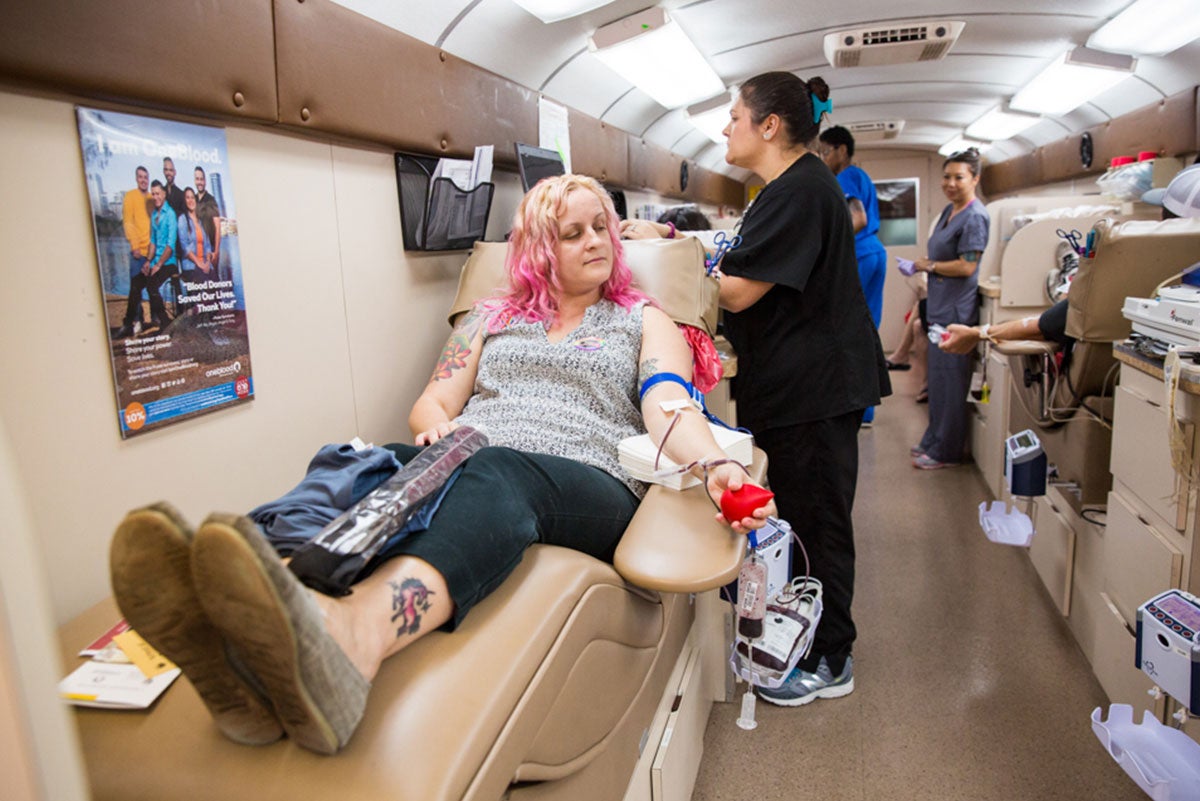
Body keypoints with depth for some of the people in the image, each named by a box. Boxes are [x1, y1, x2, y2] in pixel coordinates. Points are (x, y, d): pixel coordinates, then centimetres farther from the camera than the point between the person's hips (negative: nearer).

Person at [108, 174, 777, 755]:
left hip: (590, 486, -2)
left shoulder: (644, 320, 22)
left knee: (497, 474, -38)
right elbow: (430, 405, 23)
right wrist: (439, 425, -3)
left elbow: (669, 408, 3)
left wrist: (715, 466, -19)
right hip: (466, 462, 3)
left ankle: (349, 639, -67)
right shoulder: (492, 317, 28)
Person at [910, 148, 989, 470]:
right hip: (939, 306, 10)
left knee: (951, 381, -2)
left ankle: (947, 452, 7)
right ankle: (934, 440, 28)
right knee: (937, 379, 16)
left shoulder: (975, 217, -14)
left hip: (956, 310, -10)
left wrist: (929, 266, -8)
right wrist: (924, 266, 7)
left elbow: (966, 267, -19)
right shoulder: (949, 211, 14)